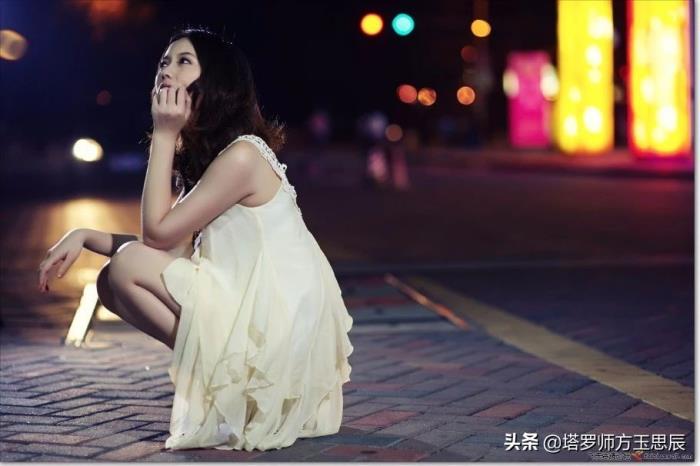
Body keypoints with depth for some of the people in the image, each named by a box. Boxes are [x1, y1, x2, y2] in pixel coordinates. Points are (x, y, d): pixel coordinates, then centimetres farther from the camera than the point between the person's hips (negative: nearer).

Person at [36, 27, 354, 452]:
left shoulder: (242, 155, -17)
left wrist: (164, 135, -12)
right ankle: (217, 370, 4)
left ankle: (224, 376, -6)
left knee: (128, 267, -15)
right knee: (111, 281, 6)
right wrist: (85, 236, -3)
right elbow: (171, 248, 7)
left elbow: (157, 233, -15)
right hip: (248, 303, 9)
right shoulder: (200, 154, 13)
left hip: (277, 318, -9)